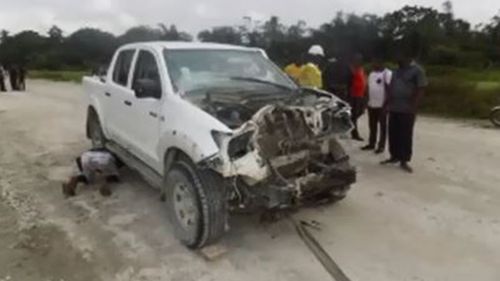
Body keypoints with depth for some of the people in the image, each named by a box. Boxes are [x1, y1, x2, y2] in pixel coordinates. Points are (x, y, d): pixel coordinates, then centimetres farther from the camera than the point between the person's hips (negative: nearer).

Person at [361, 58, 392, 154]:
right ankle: (371, 144, 23)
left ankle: (381, 146, 4)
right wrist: (366, 101, 15)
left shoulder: (387, 73, -8)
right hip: (371, 104, 7)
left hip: (382, 105, -7)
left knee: (382, 126, 0)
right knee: (372, 126, 13)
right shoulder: (372, 73, 16)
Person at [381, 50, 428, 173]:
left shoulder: (417, 70, -6)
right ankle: (394, 157, 23)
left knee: (405, 135, -1)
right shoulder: (397, 70, 16)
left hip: (407, 110, -6)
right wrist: (387, 102, 12)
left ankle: (404, 161, 6)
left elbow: (421, 89, -11)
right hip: (393, 108, 7)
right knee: (393, 134, 10)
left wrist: (413, 105, -17)